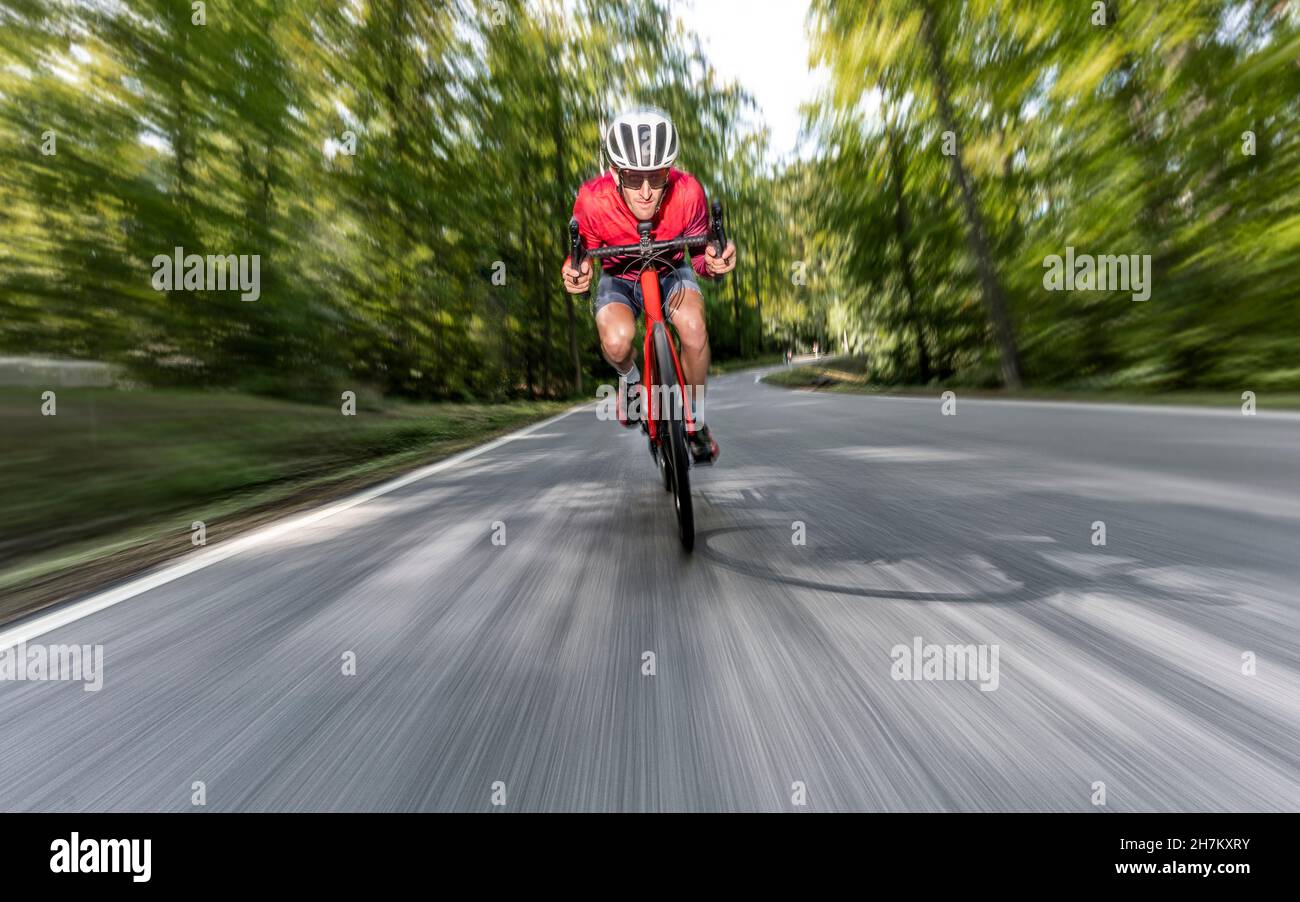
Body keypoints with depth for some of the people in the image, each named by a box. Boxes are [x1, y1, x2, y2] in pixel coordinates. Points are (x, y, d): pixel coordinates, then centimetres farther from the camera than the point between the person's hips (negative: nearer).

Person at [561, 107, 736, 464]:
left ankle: (695, 419, -6)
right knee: (616, 341, -33)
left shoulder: (687, 192, -26)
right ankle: (631, 380, 6)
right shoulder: (593, 199, -27)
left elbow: (699, 255, -14)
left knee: (693, 327, -31)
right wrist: (576, 272, -36)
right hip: (619, 278, 0)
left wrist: (713, 263, -38)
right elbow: (582, 252, -12)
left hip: (670, 272, 1)